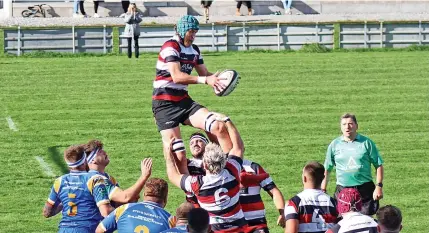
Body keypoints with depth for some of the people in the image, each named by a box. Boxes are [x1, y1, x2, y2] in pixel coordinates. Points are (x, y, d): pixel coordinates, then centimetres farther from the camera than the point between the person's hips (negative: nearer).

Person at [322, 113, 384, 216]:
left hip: (364, 190, -1)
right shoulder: (334, 145, 7)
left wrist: (379, 186, -5)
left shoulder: (366, 143, 3)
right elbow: (327, 169, 13)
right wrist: (323, 191, 8)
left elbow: (379, 166, 4)